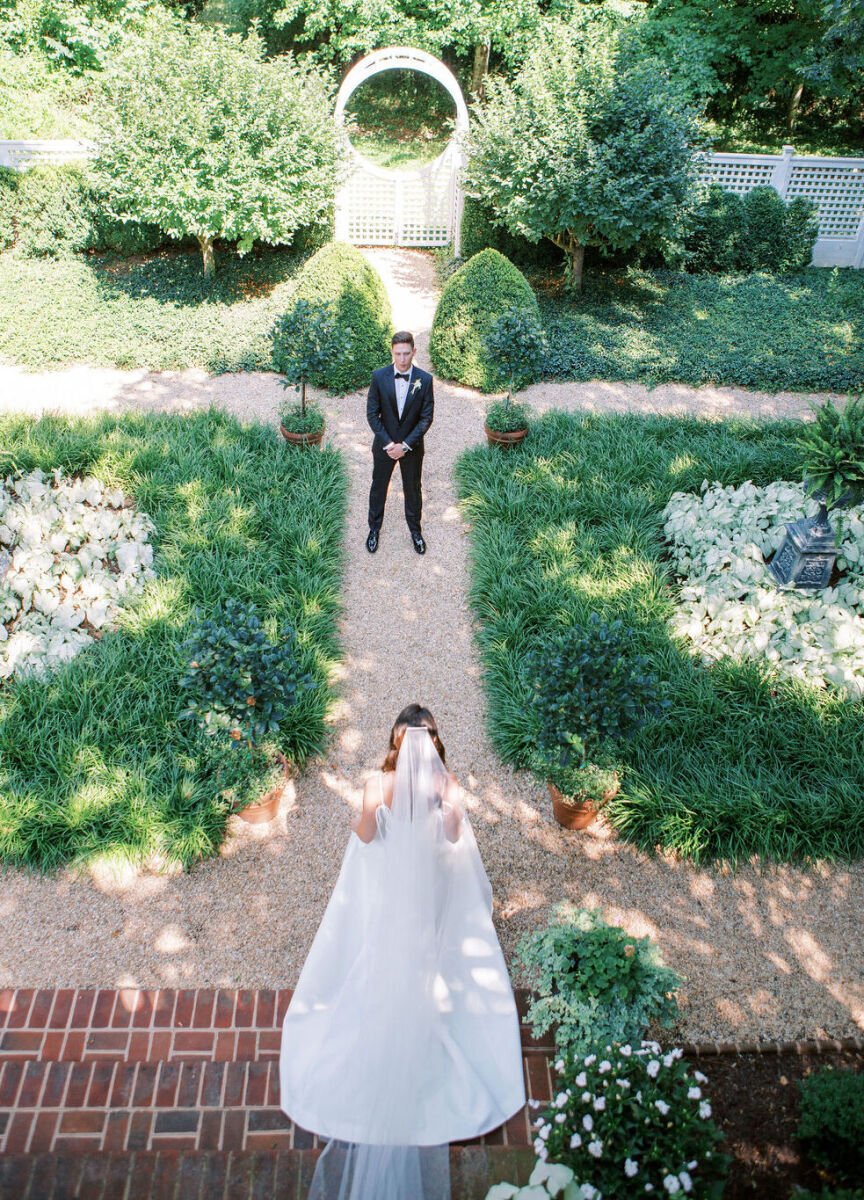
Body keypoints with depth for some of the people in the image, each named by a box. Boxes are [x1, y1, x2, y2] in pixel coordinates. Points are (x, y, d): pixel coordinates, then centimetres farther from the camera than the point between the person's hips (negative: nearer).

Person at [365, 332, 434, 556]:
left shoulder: (425, 380, -13)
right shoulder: (379, 377, -12)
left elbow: (426, 417, -10)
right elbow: (372, 414, -8)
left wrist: (405, 445, -16)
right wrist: (388, 443, -15)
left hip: (412, 447, 0)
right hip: (384, 445, 0)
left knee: (413, 489, 16)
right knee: (378, 487, 16)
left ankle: (415, 530, 36)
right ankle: (374, 529, 36)